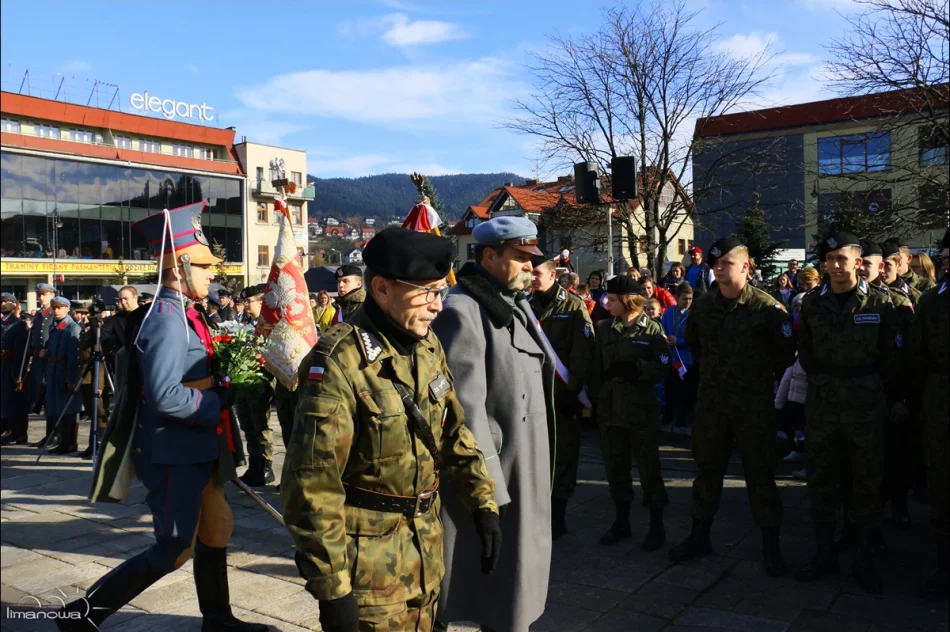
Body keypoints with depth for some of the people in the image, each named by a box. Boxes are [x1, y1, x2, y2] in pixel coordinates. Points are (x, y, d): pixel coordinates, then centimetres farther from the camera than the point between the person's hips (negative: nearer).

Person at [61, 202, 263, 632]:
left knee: (217, 529, 17)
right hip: (174, 454, -10)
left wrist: (222, 383, 5)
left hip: (195, 450, 10)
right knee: (175, 551, 1)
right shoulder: (165, 319, -21)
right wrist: (221, 400, -19)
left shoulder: (182, 315, 10)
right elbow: (165, 397, -29)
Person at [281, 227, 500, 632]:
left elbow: (453, 432, 11)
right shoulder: (340, 362, -23)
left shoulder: (428, 345, 1)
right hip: (367, 554, -7)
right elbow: (312, 484, -23)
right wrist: (332, 586, -19)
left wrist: (482, 504, 5)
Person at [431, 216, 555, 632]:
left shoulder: (517, 305, 11)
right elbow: (464, 406, -22)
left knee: (517, 568, 21)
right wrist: (487, 487, -22)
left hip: (526, 470, 9)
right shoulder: (462, 311, -18)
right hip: (490, 470, -9)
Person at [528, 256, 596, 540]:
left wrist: (573, 389, -15)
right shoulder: (527, 305, 10)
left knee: (563, 453, 4)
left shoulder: (573, 307, -2)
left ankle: (557, 515, 16)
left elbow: (583, 352, -8)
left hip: (563, 392, -4)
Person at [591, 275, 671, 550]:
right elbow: (596, 366, 8)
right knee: (615, 467, 11)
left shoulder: (652, 330, -4)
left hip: (641, 409, -4)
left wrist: (636, 367, -25)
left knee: (648, 467, 3)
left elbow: (662, 369, -10)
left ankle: (657, 526, 16)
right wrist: (595, 396, 2)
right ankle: (622, 521, 25)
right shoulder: (604, 329, 7)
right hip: (609, 409, 4)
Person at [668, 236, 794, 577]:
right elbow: (692, 343, 20)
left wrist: (762, 373, 3)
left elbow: (786, 352, -4)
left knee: (759, 473, 4)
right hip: (711, 400, 4)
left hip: (754, 402, -4)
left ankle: (771, 546, 18)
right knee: (707, 469, 13)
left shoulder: (766, 306, -11)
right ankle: (700, 536, 27)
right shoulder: (702, 305, 3)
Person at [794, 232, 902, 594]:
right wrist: (823, 385, 5)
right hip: (822, 404, 2)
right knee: (821, 479, 7)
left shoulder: (878, 303, -3)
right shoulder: (812, 303, 3)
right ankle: (825, 553, 20)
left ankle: (863, 559, 20)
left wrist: (882, 397, 0)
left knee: (866, 481, 7)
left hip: (866, 405, -2)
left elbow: (891, 356, -1)